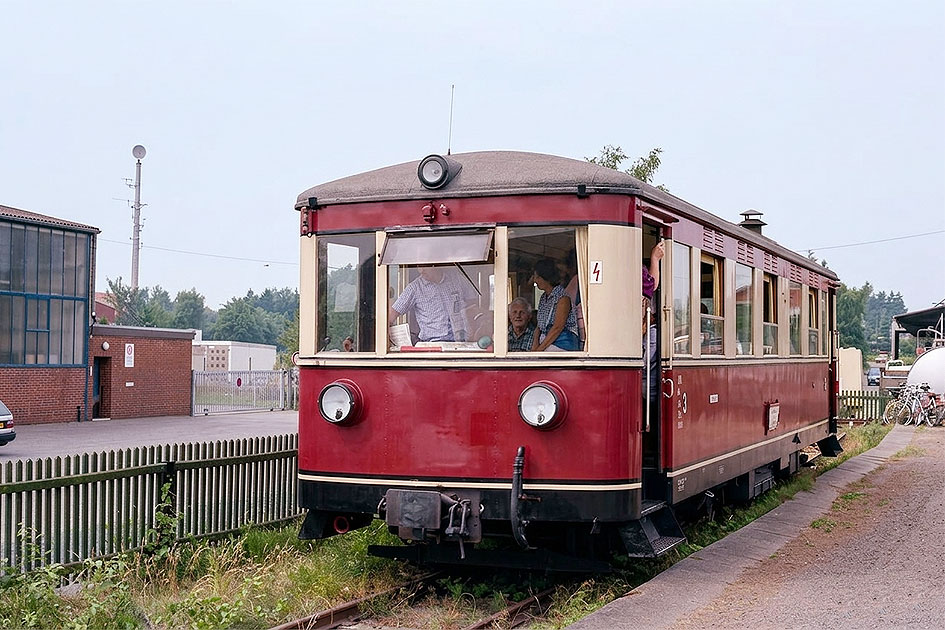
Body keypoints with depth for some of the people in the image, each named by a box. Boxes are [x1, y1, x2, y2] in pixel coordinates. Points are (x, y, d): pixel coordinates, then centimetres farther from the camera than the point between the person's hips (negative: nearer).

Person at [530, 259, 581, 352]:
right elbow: (539, 326, 14)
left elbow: (558, 327, -14)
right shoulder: (543, 297, 15)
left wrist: (539, 349, -14)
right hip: (546, 342, 7)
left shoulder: (563, 296, -8)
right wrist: (535, 342, -6)